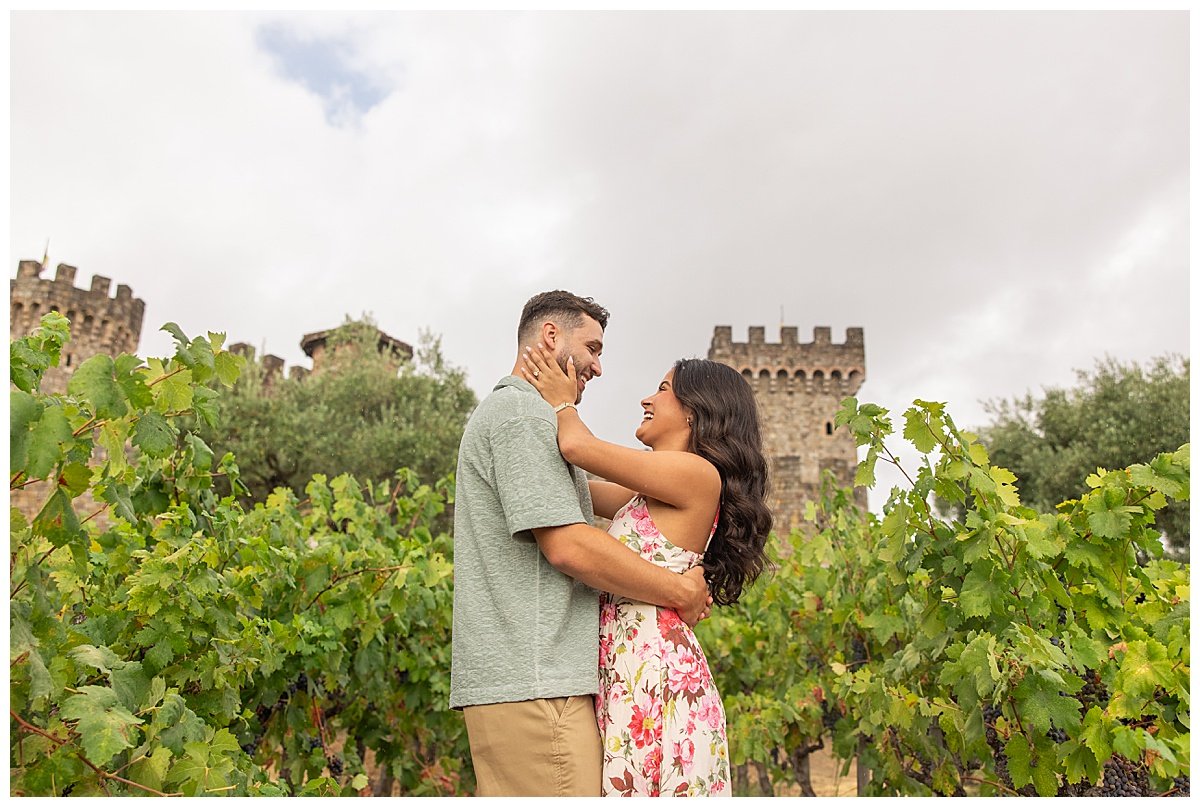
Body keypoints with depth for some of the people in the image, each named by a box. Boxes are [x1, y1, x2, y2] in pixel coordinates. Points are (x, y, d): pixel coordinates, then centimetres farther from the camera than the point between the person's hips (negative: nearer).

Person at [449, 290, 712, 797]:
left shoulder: (515, 410, 25)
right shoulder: (521, 411, -8)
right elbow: (568, 546, -17)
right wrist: (683, 591, -6)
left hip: (515, 681, 10)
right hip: (532, 681, -10)